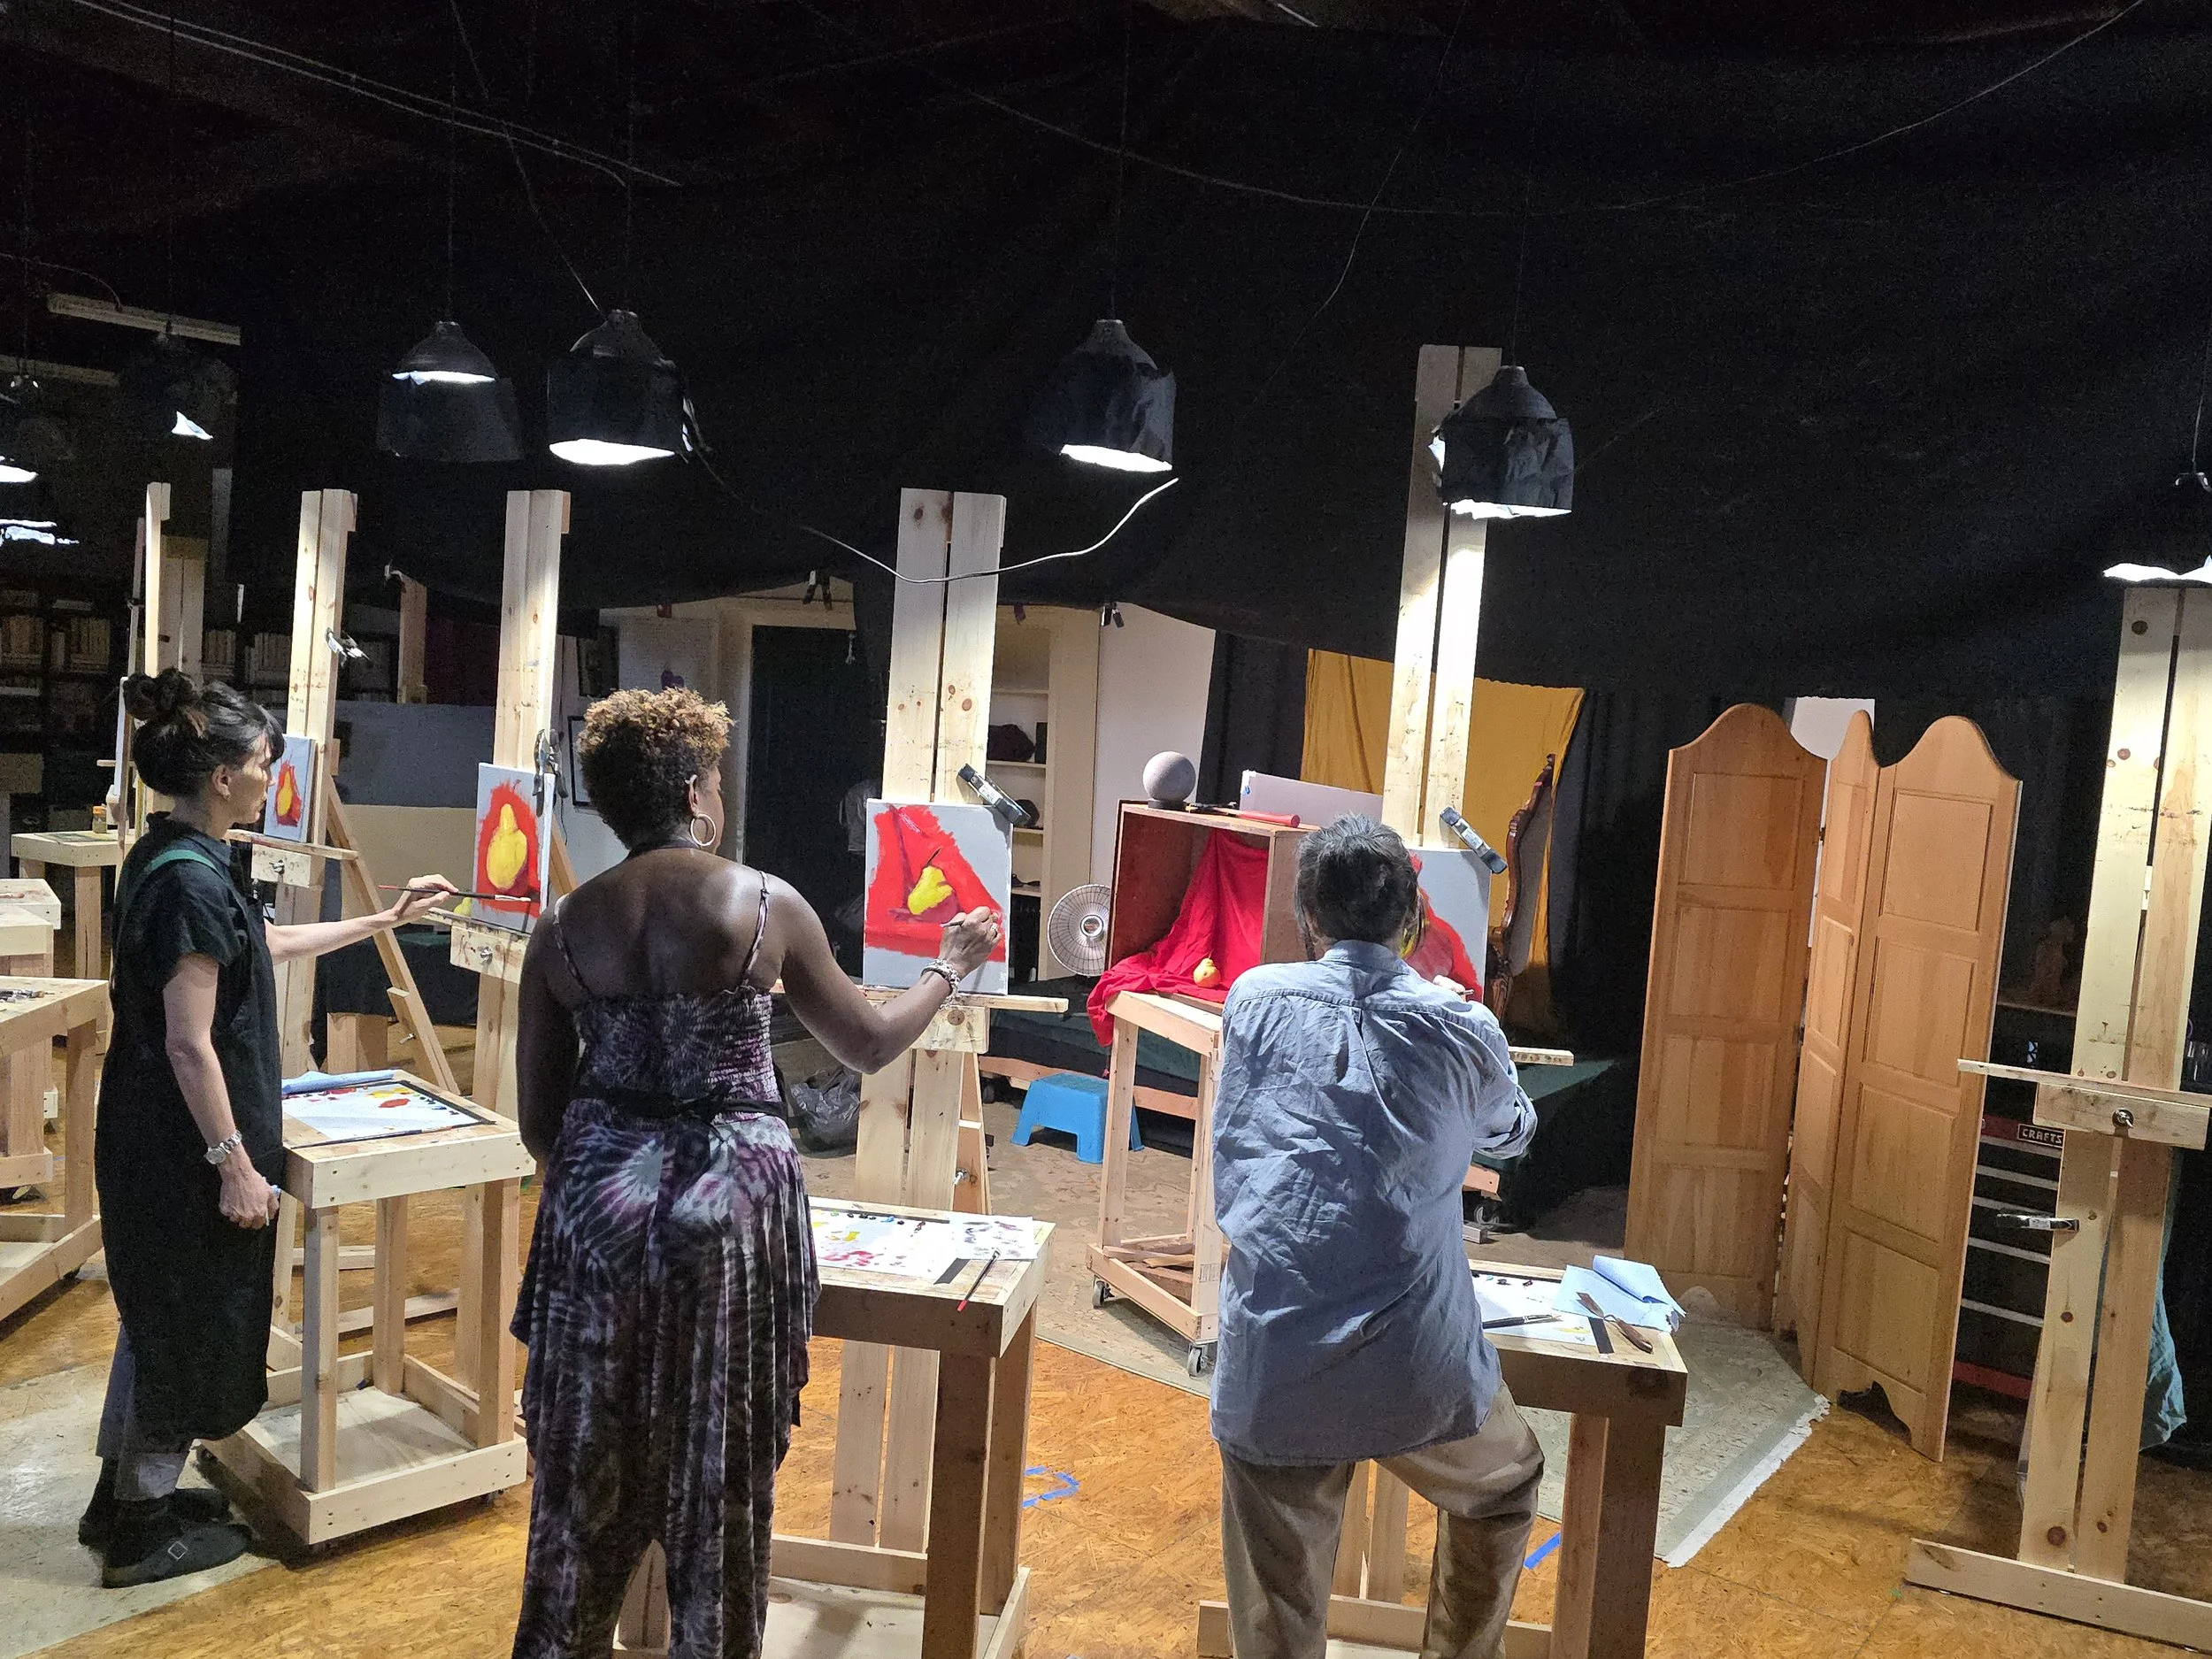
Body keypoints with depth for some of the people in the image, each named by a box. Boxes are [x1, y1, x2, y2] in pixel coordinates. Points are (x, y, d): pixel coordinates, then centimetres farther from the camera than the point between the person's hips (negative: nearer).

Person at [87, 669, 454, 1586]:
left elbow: (263, 945, 22)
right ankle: (143, 1528, 22)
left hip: (153, 1138, 10)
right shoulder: (193, 880, -24)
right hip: (184, 1146, -10)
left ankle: (122, 1495, 38)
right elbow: (189, 1044, -24)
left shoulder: (173, 858, 7)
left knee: (163, 1318, 22)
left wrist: (383, 919, 25)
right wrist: (235, 1165, -20)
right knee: (186, 1326, 6)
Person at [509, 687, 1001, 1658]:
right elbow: (869, 1046, 4)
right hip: (731, 1210, -3)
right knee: (720, 1476, 13)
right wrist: (950, 965, 20)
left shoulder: (564, 927, 1)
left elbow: (537, 1118, 5)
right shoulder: (766, 904, -7)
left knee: (588, 1471, 17)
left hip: (597, 1206, 3)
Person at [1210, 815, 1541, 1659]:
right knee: (1503, 1488, 32)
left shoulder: (1254, 1001, 4)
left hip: (1268, 1375, 0)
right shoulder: (1462, 1029, 1)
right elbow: (1512, 1131, 24)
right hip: (1419, 1368, 0)